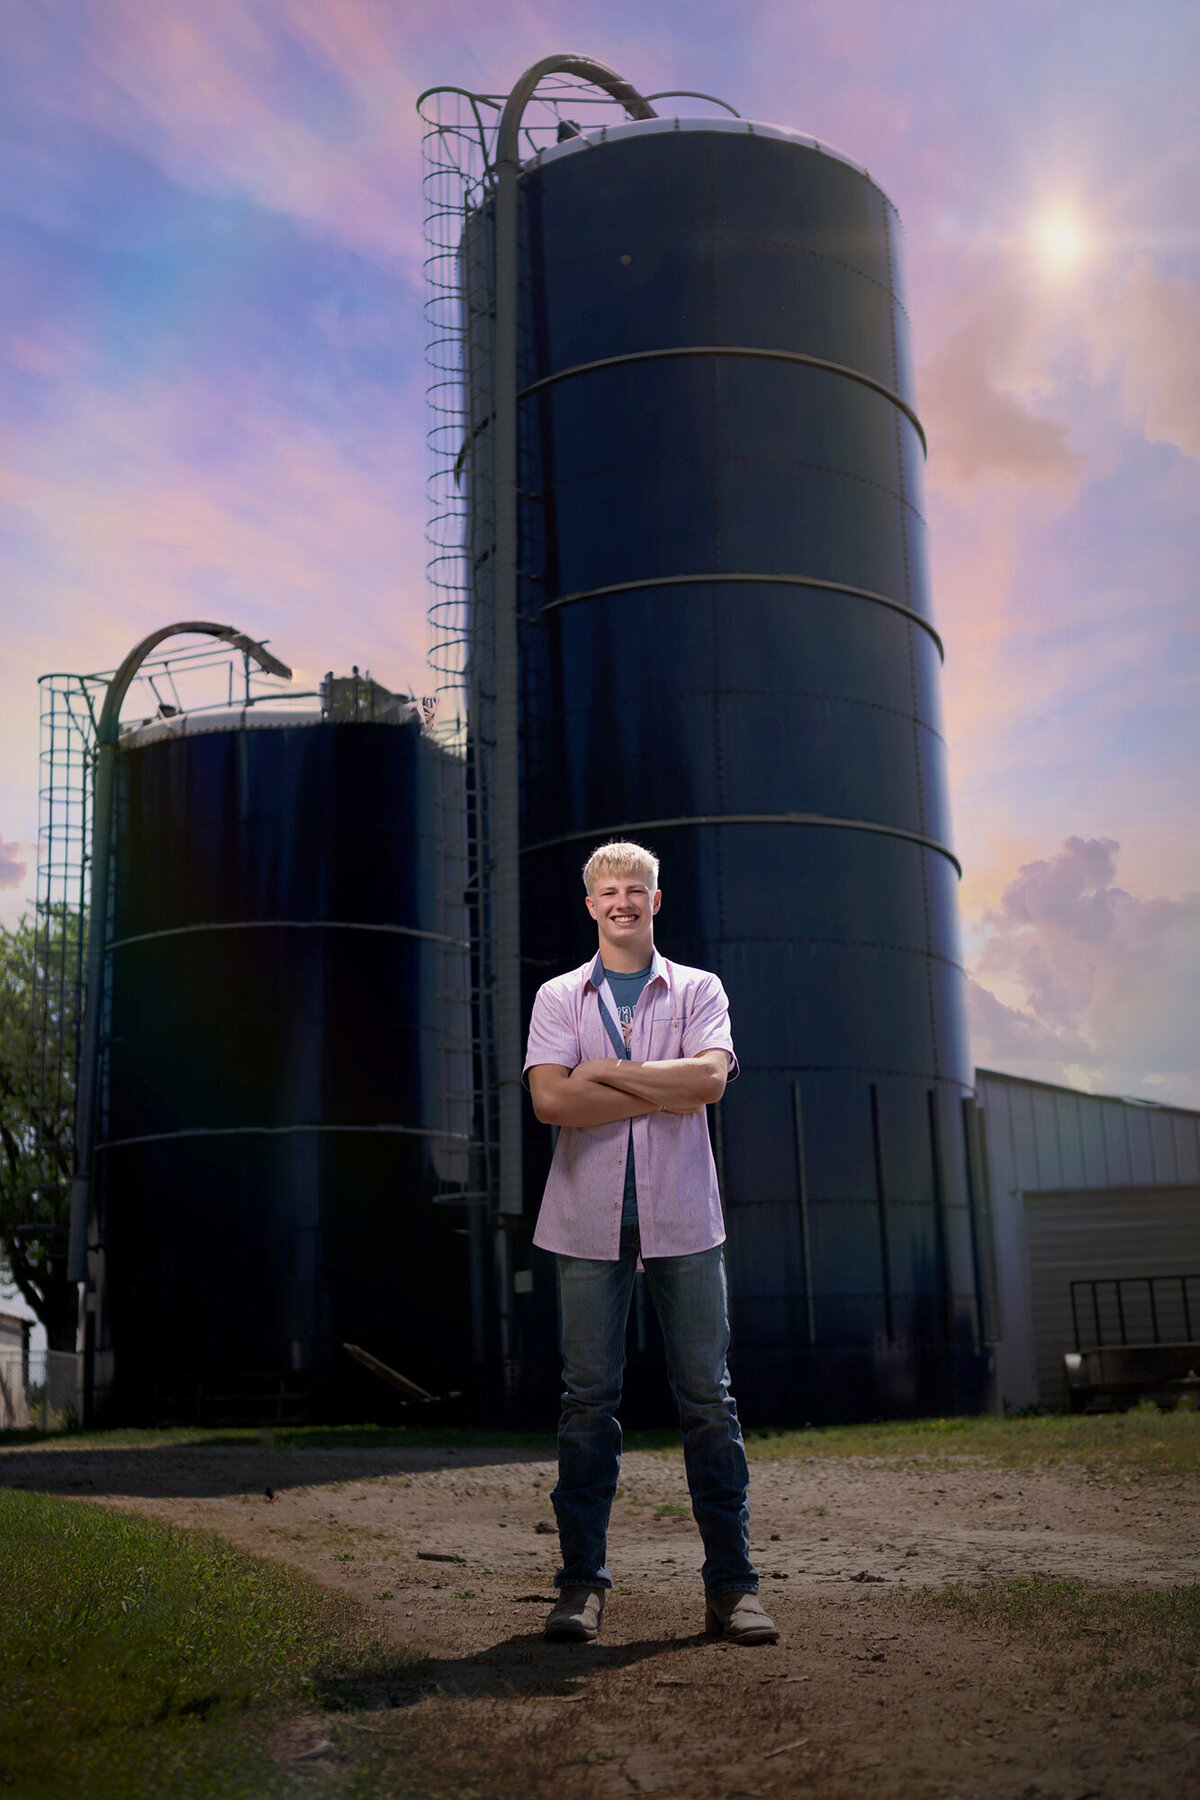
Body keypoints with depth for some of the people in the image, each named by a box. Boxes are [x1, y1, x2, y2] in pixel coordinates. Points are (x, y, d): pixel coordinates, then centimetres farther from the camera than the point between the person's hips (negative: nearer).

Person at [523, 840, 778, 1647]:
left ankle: (732, 1584, 8)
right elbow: (550, 1099, -6)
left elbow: (710, 1077, -9)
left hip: (683, 1217, 0)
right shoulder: (559, 998, 10)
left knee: (708, 1397, 1)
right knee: (589, 1398, 1)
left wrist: (604, 1072, -8)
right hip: (591, 1218, 0)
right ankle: (583, 1581, 9)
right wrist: (663, 1097, -8)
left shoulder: (698, 991, 10)